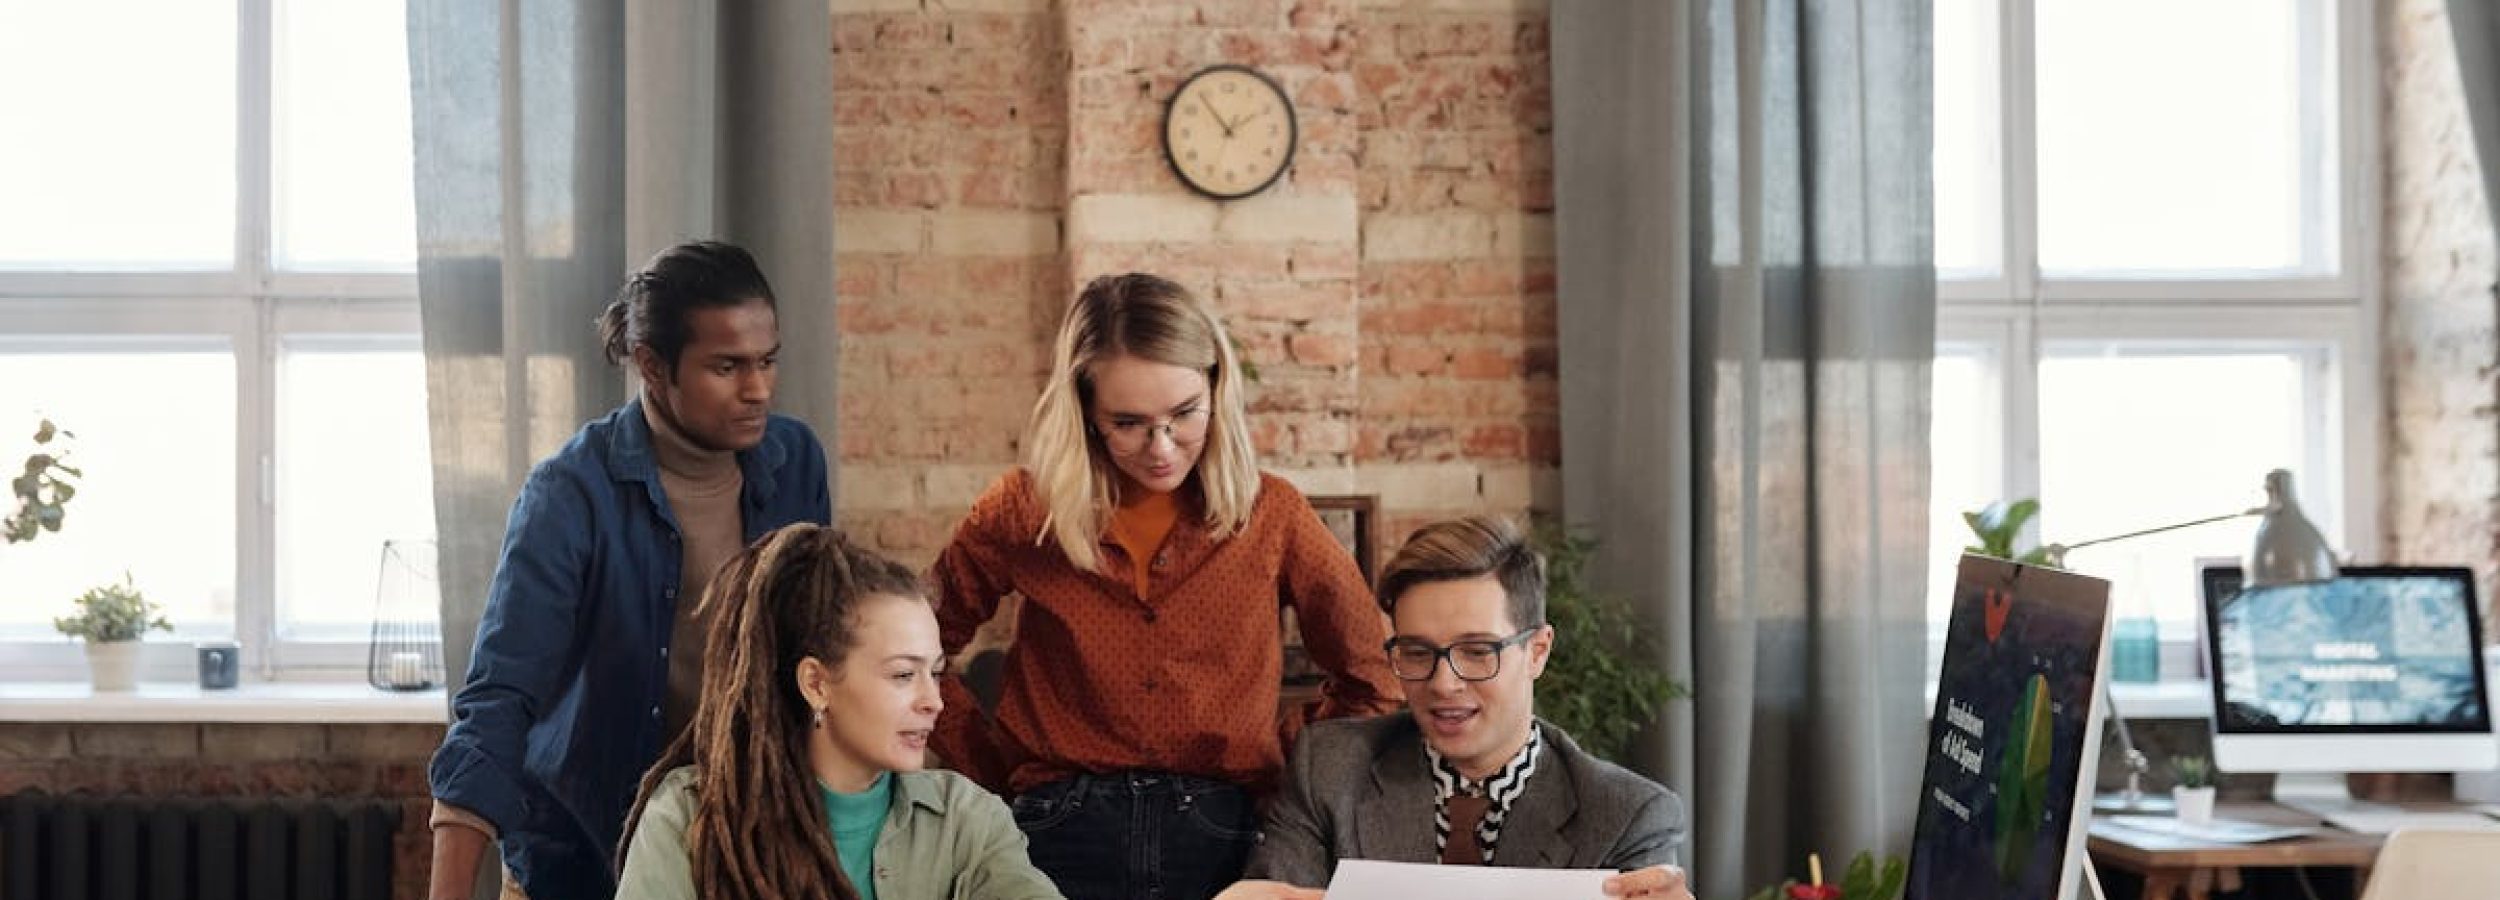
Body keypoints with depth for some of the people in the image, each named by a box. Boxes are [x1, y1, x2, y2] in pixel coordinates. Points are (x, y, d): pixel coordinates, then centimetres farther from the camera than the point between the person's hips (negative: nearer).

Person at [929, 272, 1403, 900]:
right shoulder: (1023, 513, 0)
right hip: (1066, 832, 0)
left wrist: (1275, 756, 3)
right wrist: (999, 769, 4)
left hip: (1222, 839, 0)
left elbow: (1372, 678, 10)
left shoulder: (1271, 515, 0)